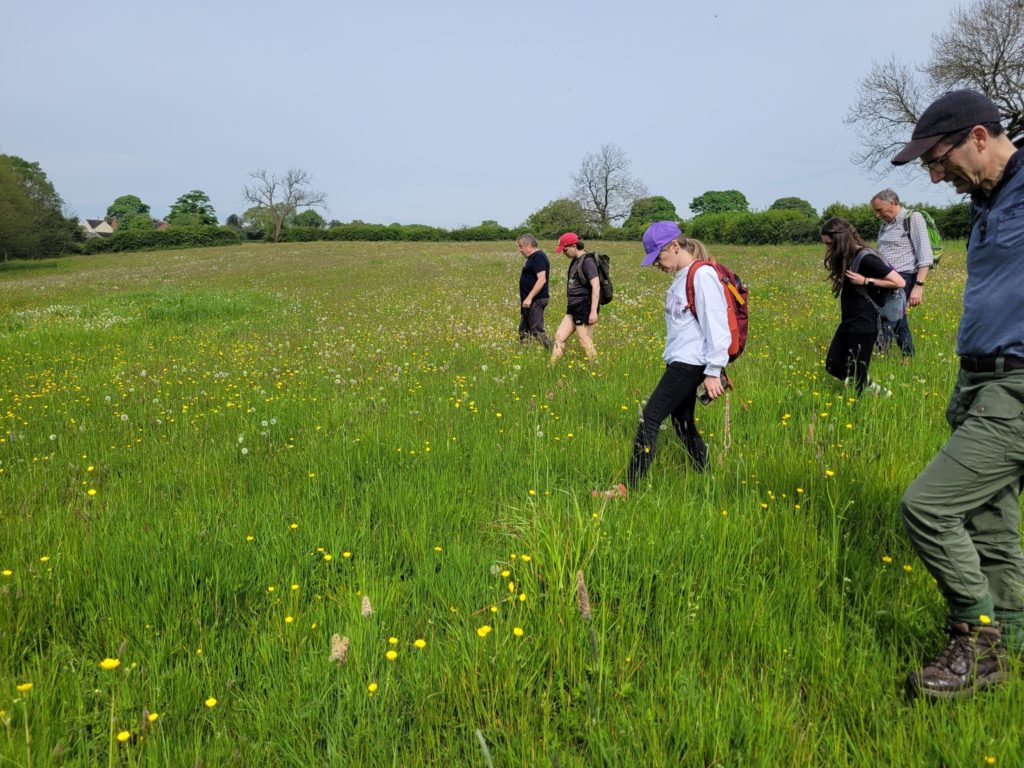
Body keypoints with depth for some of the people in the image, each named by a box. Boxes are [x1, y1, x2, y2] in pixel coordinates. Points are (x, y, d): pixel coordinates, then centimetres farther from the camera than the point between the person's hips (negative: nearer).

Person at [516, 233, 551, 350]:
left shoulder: (538, 257, -16)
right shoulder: (533, 257, 17)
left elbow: (542, 279, -25)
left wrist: (529, 297, -27)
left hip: (536, 301, -11)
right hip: (530, 301, 11)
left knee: (537, 330, -12)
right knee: (523, 331, 14)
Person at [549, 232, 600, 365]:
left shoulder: (587, 261, -15)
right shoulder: (575, 261, 13)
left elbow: (596, 286, -21)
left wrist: (593, 311, -25)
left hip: (584, 308, -10)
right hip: (574, 308, 10)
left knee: (586, 343, -3)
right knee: (559, 337, 8)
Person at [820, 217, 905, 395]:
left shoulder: (865, 258, -19)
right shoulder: (846, 257, 5)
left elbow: (899, 282, -18)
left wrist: (865, 281, -18)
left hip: (864, 325, -9)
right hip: (848, 323, 9)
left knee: (854, 373, 0)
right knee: (833, 366, 11)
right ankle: (876, 390, 24)